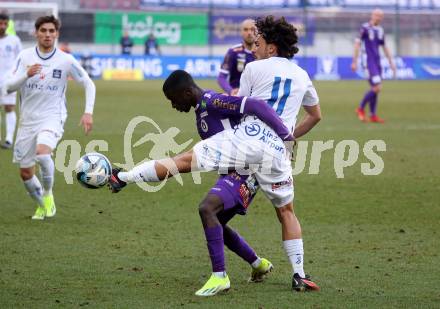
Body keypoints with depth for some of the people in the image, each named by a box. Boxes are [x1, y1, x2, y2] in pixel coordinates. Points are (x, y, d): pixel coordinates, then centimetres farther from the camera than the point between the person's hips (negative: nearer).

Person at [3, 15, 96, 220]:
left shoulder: (65, 60, -6)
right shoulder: (25, 56, -1)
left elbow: (88, 84, 3)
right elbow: (9, 87, -8)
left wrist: (88, 112, -8)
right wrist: (27, 75, -27)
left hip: (52, 118, -3)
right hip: (27, 120, 3)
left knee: (42, 152, -33)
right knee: (25, 173, 6)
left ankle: (48, 195, -8)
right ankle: (42, 206, 32)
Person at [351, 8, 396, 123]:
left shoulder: (380, 30, 12)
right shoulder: (365, 28, -9)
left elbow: (385, 47, 20)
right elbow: (357, 44, -10)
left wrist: (391, 62, 17)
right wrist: (354, 61, -13)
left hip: (377, 62, 7)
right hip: (370, 61, -7)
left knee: (375, 89, 7)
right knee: (377, 88, -14)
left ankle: (373, 115, 12)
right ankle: (361, 109, 2)